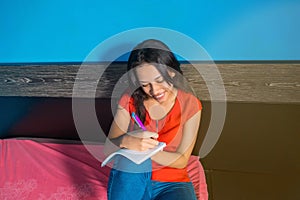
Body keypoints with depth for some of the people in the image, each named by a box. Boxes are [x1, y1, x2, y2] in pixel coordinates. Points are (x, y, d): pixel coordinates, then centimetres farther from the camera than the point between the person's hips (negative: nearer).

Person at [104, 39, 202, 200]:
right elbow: (108, 147, -6)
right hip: (132, 178, 2)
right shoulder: (130, 99, -4)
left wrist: (146, 149, -25)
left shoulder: (190, 104, -7)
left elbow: (182, 160, -7)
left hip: (172, 182, -1)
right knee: (130, 157, -33)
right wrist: (126, 141, -30)